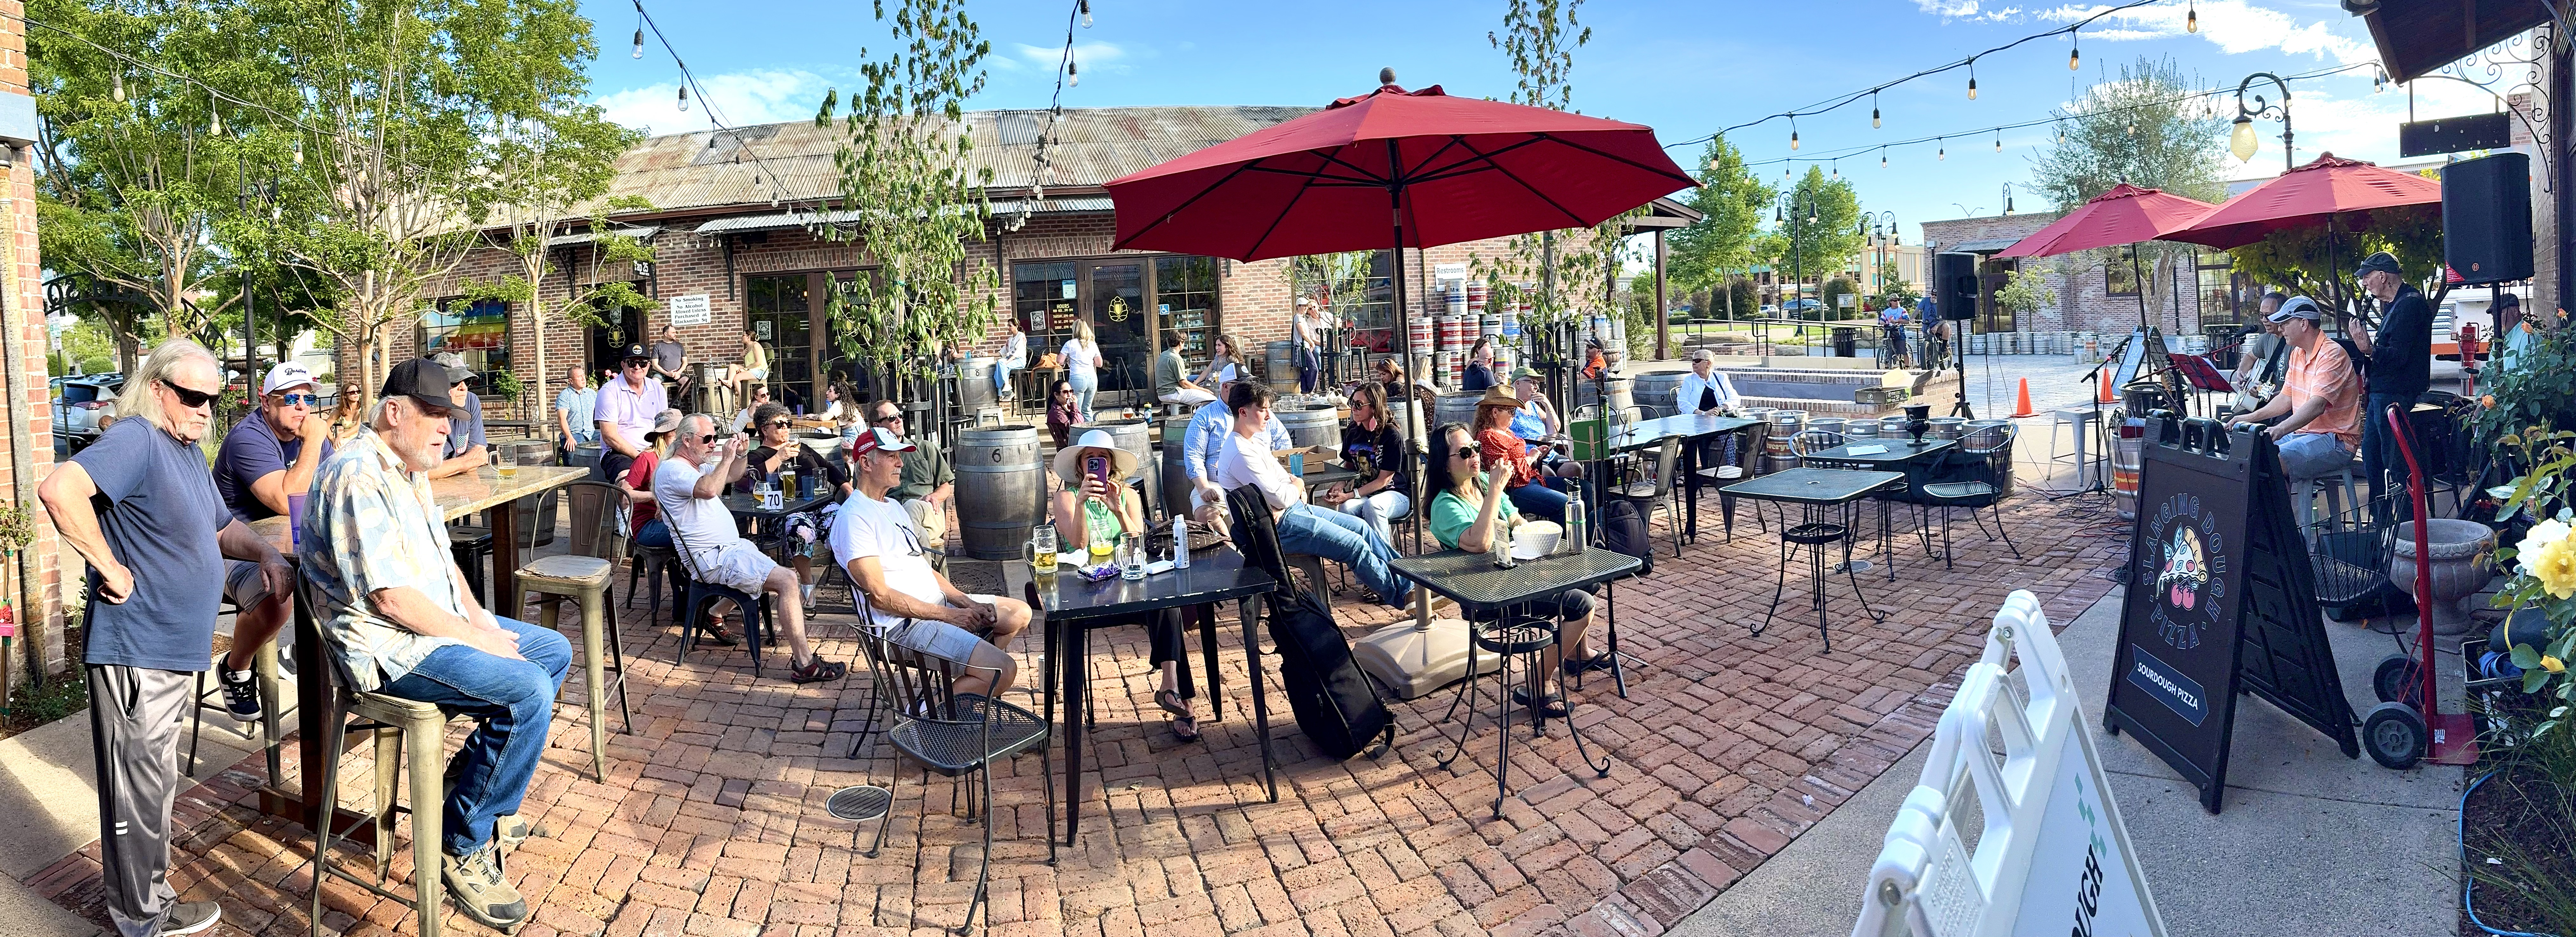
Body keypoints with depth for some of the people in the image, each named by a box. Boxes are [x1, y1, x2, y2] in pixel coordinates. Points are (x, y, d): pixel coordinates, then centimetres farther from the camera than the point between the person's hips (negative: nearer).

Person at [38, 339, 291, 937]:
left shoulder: (189, 454, 15)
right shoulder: (137, 441, -16)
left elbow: (220, 527, 27)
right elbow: (59, 490, -33)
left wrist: (267, 555, 9)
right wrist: (112, 570, -26)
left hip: (176, 651, 10)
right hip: (135, 654, -10)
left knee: (156, 785, 20)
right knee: (139, 791, 2)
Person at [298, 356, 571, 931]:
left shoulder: (410, 470, 14)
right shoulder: (358, 477, -20)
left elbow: (443, 558, 19)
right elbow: (391, 598, -25)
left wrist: (479, 619, 3)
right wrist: (477, 639, -17)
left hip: (443, 624, 11)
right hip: (392, 649, -11)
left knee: (555, 651, 13)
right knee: (529, 691, -26)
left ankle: (480, 793, 16)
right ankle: (465, 846, -11)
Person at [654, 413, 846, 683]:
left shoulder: (698, 466, 19)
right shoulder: (672, 470, -11)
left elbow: (733, 476, 31)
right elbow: (709, 490, -30)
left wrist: (742, 454, 11)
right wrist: (726, 458, -18)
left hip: (733, 547, 11)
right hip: (714, 558, -11)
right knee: (787, 580, -23)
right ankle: (804, 664, -22)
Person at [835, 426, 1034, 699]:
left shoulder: (894, 508, 19)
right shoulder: (854, 518, -14)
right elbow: (880, 595, -20)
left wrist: (965, 601, 4)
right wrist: (946, 614, -16)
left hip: (940, 604, 10)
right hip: (905, 623, -10)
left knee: (1020, 612, 11)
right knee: (1003, 670, -22)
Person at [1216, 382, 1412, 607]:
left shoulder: (1254, 441, 10)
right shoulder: (1241, 454, -23)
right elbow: (1281, 498, -23)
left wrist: (1297, 489, -3)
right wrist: (1298, 487, -1)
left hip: (1296, 508, 10)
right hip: (1280, 525, -10)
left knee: (1362, 528, 8)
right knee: (1355, 545, -10)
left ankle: (1406, 580, 16)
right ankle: (1401, 595, 7)